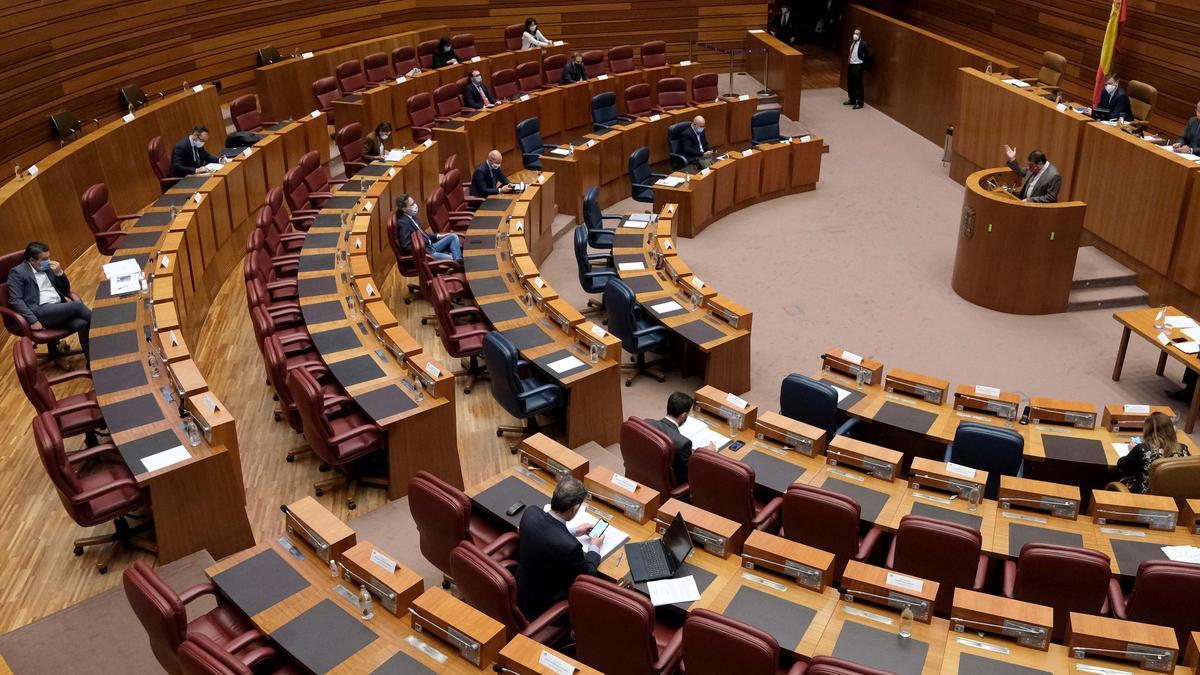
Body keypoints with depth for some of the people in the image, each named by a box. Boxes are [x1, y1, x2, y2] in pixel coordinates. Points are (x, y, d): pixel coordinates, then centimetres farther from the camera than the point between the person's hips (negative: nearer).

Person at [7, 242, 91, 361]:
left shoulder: (48, 267, 18)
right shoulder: (17, 272, 0)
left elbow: (66, 290, 22)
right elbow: (15, 300, -8)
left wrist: (59, 273, 3)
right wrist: (33, 320, -18)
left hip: (59, 308, 6)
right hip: (41, 312, -6)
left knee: (82, 324, -26)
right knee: (77, 305, -29)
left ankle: (92, 361, -26)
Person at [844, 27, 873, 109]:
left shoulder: (864, 44, -18)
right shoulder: (852, 41, 6)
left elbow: (871, 54, -19)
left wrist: (865, 64, -11)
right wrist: (850, 59, 15)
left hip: (858, 66, -8)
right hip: (851, 65, 8)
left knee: (858, 84, -2)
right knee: (850, 83, 16)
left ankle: (859, 103, 6)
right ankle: (852, 100, 30)